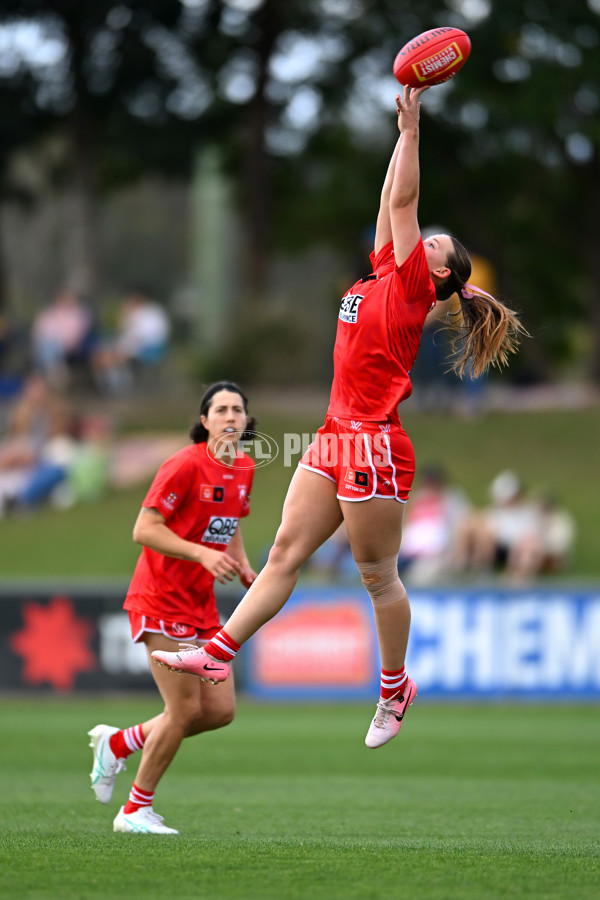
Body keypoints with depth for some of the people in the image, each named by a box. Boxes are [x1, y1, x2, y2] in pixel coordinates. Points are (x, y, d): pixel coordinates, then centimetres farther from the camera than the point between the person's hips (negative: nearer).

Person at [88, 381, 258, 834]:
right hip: (162, 600, -8)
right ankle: (136, 811, 7)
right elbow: (144, 529, -20)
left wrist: (244, 567, 6)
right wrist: (203, 553, -29)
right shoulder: (185, 465, -17)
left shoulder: (244, 469, 7)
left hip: (201, 604, 8)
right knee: (185, 709, -10)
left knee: (220, 710, 3)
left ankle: (118, 742, 23)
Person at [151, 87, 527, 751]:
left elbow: (402, 202, -8)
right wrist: (402, 133, 19)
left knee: (377, 572, 0)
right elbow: (393, 204, 20)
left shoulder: (413, 288, -5)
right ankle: (217, 654, 1)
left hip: (374, 445, -8)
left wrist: (411, 129, -4)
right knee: (285, 553, 4)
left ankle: (395, 688, 13)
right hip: (337, 436, 8)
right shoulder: (384, 277, 16)